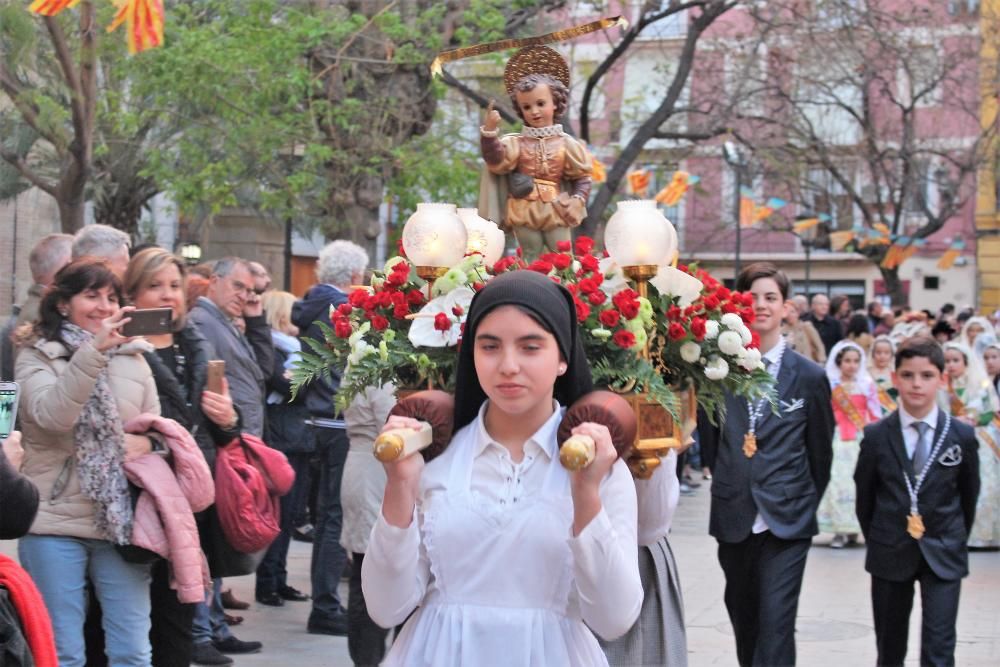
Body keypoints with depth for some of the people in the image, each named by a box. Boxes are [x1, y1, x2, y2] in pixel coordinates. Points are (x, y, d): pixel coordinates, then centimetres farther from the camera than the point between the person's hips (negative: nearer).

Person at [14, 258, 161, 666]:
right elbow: (51, 416, -20)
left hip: (122, 522, 3)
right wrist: (94, 351, -29)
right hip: (55, 523, -3)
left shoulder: (133, 357, 11)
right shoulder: (36, 355, -1)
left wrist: (147, 442, -8)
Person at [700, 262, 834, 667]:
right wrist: (728, 486, 11)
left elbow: (821, 450, 6)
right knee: (743, 619, 14)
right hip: (734, 519, 3)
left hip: (787, 521, -3)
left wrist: (805, 501, 10)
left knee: (776, 624, -10)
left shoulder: (809, 376, -2)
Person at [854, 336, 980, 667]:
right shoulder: (876, 436, -4)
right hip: (890, 554, 1)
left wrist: (955, 539, 9)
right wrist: (877, 540, 8)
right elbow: (865, 496, 5)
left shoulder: (962, 435, -4)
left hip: (942, 555, -1)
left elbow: (969, 494, 6)